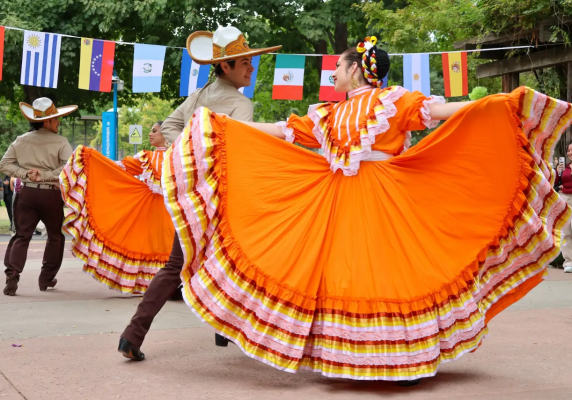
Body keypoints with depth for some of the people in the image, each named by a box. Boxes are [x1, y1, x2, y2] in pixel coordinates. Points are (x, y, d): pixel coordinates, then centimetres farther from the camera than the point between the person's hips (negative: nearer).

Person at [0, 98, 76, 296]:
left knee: (22, 236, 6)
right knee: (56, 236, 17)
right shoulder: (60, 142, -6)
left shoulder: (21, 140, 5)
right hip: (51, 195, -2)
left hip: (26, 193, 3)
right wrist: (45, 175, -13)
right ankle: (46, 279, 20)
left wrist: (25, 173, -3)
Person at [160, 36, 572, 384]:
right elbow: (279, 131, 19)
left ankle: (409, 357, 3)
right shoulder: (329, 115, 17)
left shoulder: (392, 100, 1)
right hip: (338, 206, 5)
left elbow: (436, 110, -12)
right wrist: (222, 124, 19)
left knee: (392, 270, -6)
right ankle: (343, 356, 11)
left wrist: (495, 104, -26)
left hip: (384, 202, -5)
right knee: (341, 274, 3)